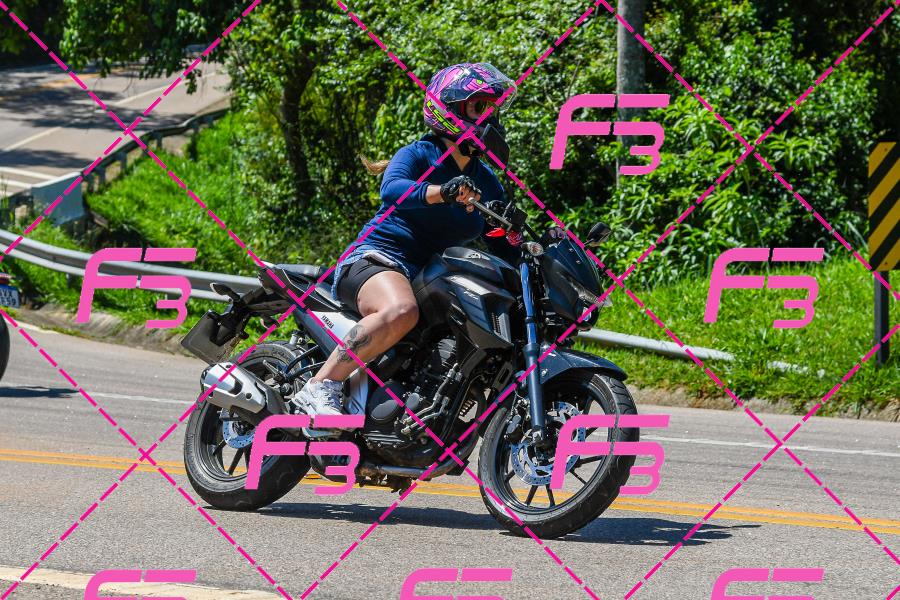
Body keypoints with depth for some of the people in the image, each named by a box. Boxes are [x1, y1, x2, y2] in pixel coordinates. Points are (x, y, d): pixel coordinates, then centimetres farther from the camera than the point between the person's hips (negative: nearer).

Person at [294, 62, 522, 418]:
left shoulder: (485, 181, 16)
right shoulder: (419, 155, -3)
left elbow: (504, 249, 14)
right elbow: (392, 190, -26)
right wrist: (443, 192, -44)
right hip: (378, 259, -8)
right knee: (400, 311, -40)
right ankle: (320, 387, -37)